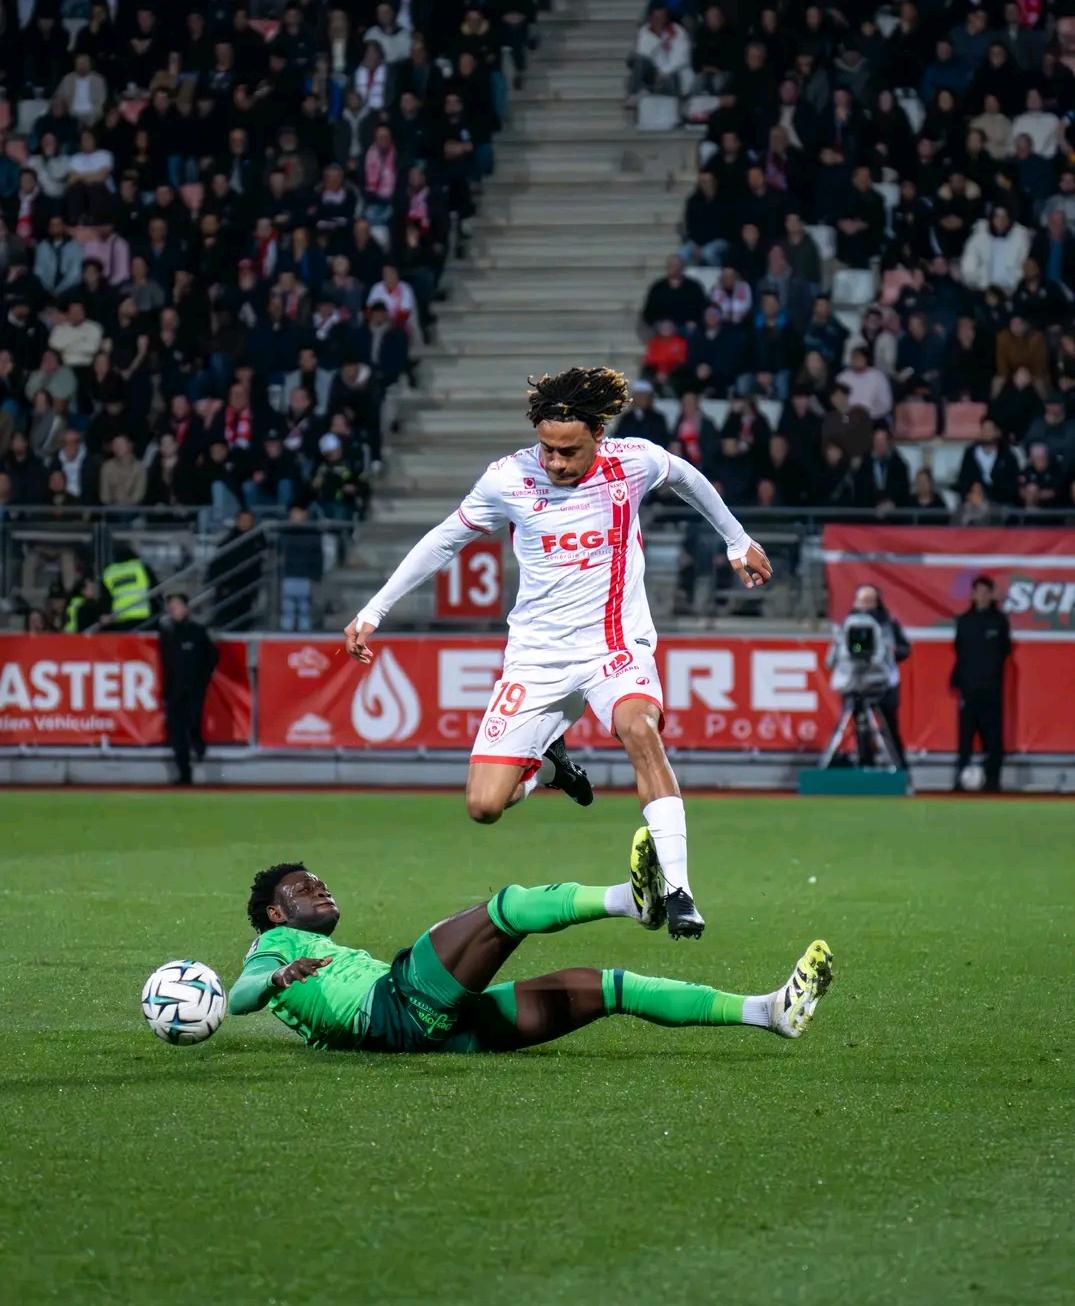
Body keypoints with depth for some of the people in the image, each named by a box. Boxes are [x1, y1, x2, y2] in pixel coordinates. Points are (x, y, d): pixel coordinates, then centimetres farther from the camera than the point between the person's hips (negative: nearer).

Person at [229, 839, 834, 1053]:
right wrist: (280, 978, -23)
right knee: (507, 908, -25)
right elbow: (239, 996, -1)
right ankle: (631, 898, -50)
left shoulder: (341, 957, 42)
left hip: (445, 1029, 8)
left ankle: (771, 1010, -6)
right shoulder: (276, 944, 19)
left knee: (603, 985, 1)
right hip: (396, 1004, -8)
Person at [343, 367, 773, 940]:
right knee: (484, 806, -9)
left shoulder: (634, 462, -9)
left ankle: (677, 892, -31)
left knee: (640, 730, -35)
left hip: (616, 645, -1)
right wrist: (373, 610, 5)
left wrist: (739, 542, 29)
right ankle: (547, 765, 30)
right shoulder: (508, 478, -9)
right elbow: (444, 540, 6)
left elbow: (686, 478, 16)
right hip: (537, 654, 1)